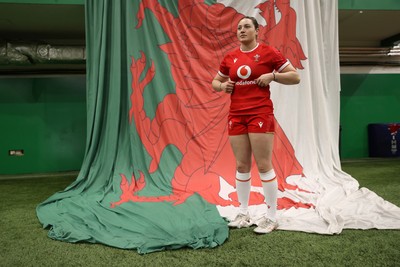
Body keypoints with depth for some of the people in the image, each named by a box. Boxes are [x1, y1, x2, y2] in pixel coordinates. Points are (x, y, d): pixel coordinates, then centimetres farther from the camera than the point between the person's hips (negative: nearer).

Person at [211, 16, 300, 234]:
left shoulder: (268, 52, -1)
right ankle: (243, 214, 20)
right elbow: (215, 82, 24)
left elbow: (295, 77, 1)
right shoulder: (230, 57, 11)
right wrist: (223, 86, 2)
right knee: (241, 166, 8)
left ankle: (271, 218, 8)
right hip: (236, 115, 5)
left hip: (260, 113, -4)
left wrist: (272, 75, -13)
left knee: (263, 165, -3)